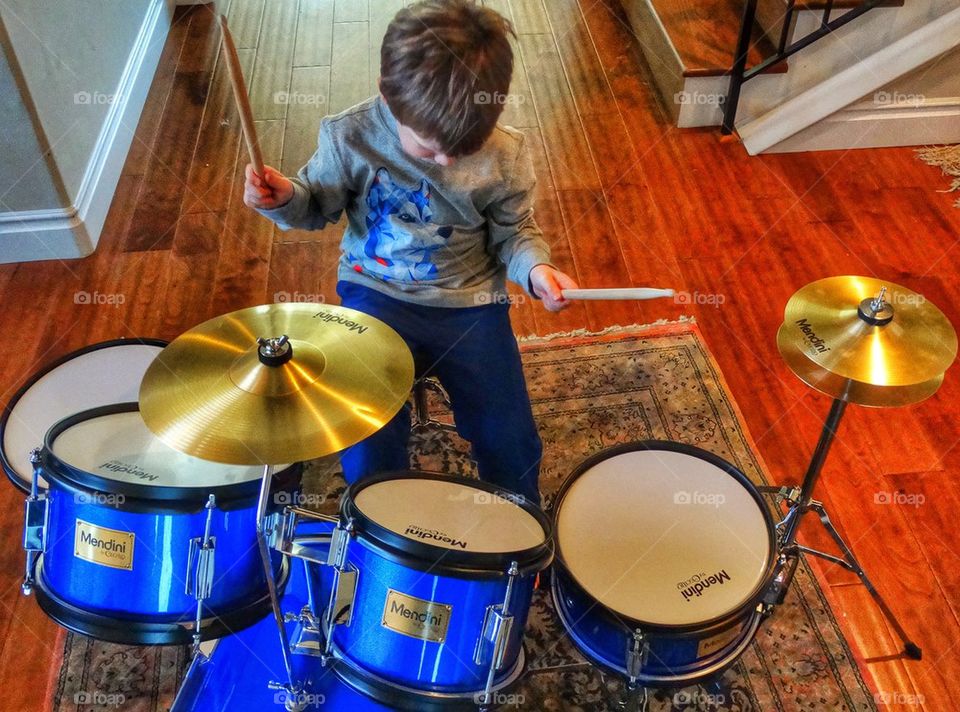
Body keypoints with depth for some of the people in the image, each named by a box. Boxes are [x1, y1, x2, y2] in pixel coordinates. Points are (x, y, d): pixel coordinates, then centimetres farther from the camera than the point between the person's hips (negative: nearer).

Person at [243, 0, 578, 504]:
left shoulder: (504, 156, -13)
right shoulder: (351, 136, -14)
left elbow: (513, 231, 2)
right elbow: (317, 207, 2)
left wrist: (535, 266, -19)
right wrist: (283, 198, -20)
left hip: (470, 301, 1)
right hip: (377, 294, 0)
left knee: (512, 449, -4)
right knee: (368, 452, -14)